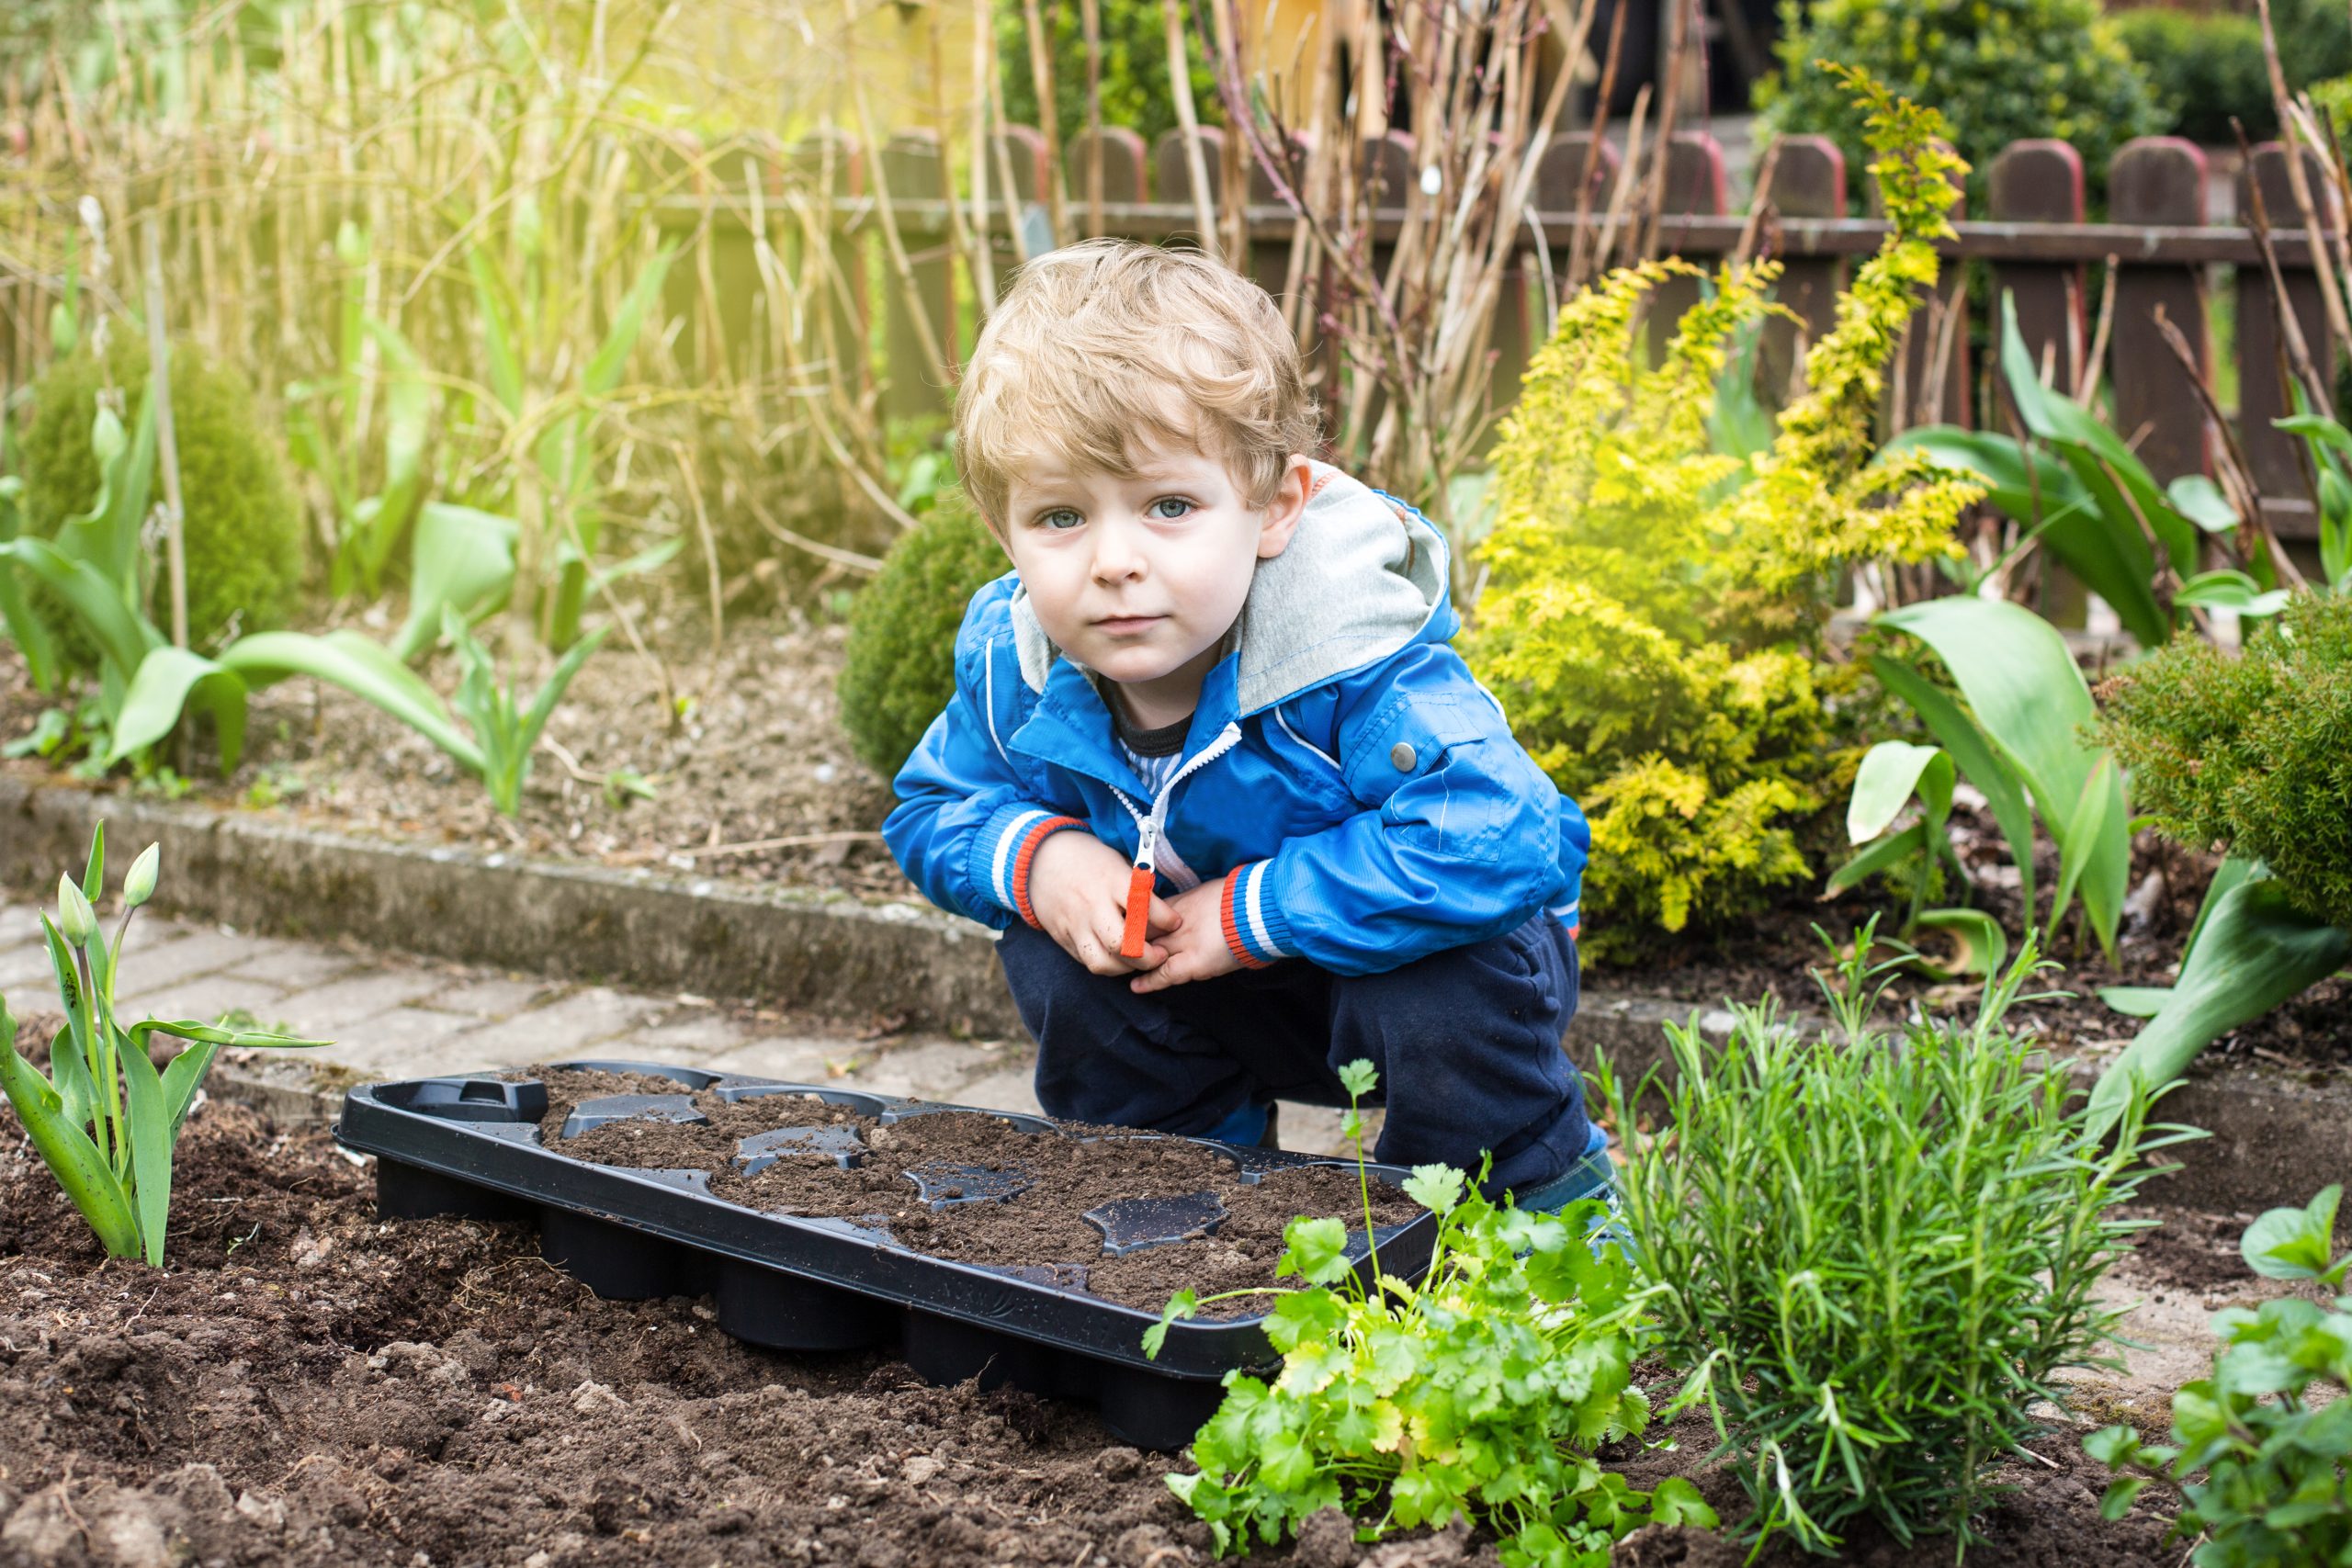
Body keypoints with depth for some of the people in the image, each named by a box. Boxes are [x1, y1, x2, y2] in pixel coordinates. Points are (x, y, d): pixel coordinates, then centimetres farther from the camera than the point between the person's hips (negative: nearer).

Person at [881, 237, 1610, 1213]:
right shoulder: (1013, 667, -17)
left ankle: (1549, 1191, -5)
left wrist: (1253, 911, -38)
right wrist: (1036, 857, -24)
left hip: (1389, 954, -5)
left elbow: (1502, 843, -48)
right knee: (1047, 952, -13)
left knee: (1437, 997, -35)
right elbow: (931, 810, 2)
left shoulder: (1349, 663, -36)